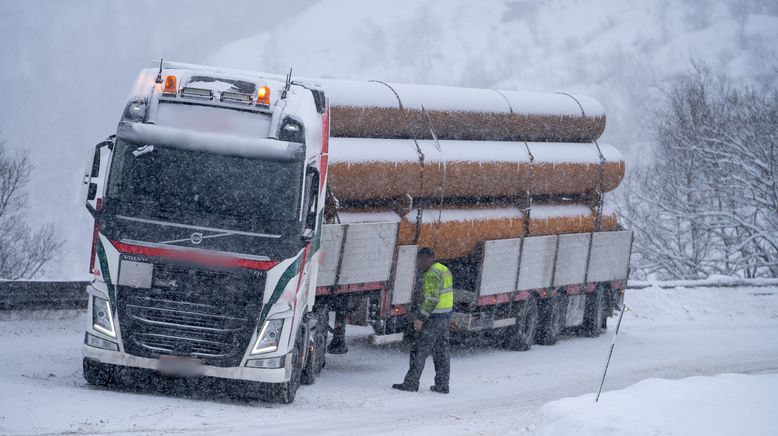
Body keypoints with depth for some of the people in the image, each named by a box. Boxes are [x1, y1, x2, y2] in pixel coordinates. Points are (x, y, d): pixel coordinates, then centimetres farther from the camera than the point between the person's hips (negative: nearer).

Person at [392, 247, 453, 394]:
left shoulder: (432, 274, -17)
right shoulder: (444, 270, 14)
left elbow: (431, 299, -23)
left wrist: (421, 318, -22)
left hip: (433, 319, -10)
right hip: (445, 316, 10)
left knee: (419, 350, -3)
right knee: (441, 352, 11)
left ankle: (411, 383, -1)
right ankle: (442, 385, 12)